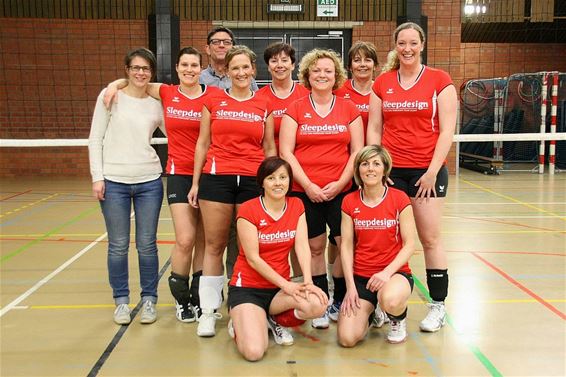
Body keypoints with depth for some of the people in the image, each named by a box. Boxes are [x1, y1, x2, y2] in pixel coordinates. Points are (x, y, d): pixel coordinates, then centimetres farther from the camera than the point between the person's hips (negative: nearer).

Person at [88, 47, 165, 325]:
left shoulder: (156, 104, 6)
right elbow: (95, 139, 1)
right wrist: (97, 177, -5)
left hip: (149, 182, 2)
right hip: (114, 182, -1)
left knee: (147, 244, 6)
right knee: (118, 245, 6)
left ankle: (149, 299, 21)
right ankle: (121, 301, 21)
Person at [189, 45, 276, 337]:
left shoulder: (264, 105, 8)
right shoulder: (213, 101, 7)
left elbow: (269, 148, 11)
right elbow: (202, 143, 9)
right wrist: (195, 182, 6)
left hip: (253, 180, 1)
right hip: (216, 178, 0)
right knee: (214, 245, 3)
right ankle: (209, 310, 13)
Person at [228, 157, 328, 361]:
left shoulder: (296, 206, 2)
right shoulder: (248, 210, -13)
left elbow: (302, 246, -7)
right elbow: (253, 259, -15)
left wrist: (308, 281, -23)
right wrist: (286, 285, -17)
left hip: (281, 286, 5)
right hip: (248, 287, -5)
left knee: (319, 304, -27)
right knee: (254, 351, -25)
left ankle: (271, 320, 4)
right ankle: (239, 323, 12)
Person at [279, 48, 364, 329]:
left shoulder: (349, 109, 8)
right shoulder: (295, 110, 5)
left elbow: (357, 151, 5)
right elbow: (286, 151, -1)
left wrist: (340, 183, -7)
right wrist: (308, 185, -9)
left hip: (340, 190, 1)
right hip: (304, 190, -1)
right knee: (315, 246, 4)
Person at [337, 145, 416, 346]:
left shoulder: (399, 199, -6)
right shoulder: (349, 202, 1)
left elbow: (409, 244, -7)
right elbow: (346, 246, 0)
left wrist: (387, 272, -20)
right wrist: (350, 286, -8)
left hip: (394, 272, -2)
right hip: (360, 275, 2)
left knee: (390, 300, -39)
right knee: (347, 338, -16)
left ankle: (398, 320, 2)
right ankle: (369, 311, 21)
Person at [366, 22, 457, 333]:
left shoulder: (439, 80, 0)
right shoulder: (382, 83, 8)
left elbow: (447, 130, -4)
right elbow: (374, 129, 9)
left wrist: (433, 171, -10)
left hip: (427, 170, -2)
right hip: (391, 169, 3)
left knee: (430, 239, 1)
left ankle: (438, 306, 13)